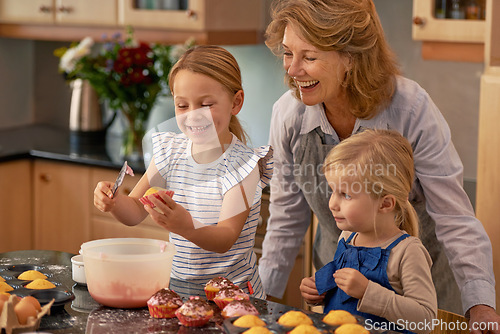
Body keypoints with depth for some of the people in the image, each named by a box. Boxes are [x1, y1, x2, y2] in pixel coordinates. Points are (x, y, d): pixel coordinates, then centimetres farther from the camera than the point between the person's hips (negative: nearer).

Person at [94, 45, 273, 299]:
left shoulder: (241, 166, -12)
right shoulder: (170, 153, 5)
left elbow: (226, 239, -20)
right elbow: (135, 211, 9)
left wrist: (188, 228, -40)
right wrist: (112, 202, -14)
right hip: (178, 287, 6)